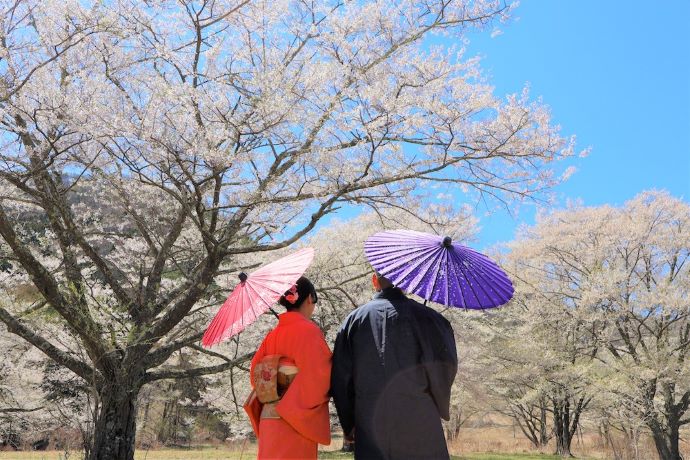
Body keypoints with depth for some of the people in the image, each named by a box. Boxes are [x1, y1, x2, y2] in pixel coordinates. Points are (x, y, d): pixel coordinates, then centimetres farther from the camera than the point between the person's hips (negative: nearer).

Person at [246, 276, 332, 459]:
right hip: (294, 421, -7)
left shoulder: (273, 334, 9)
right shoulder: (308, 330, -11)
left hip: (269, 419, 7)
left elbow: (255, 371, 11)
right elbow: (319, 374, -17)